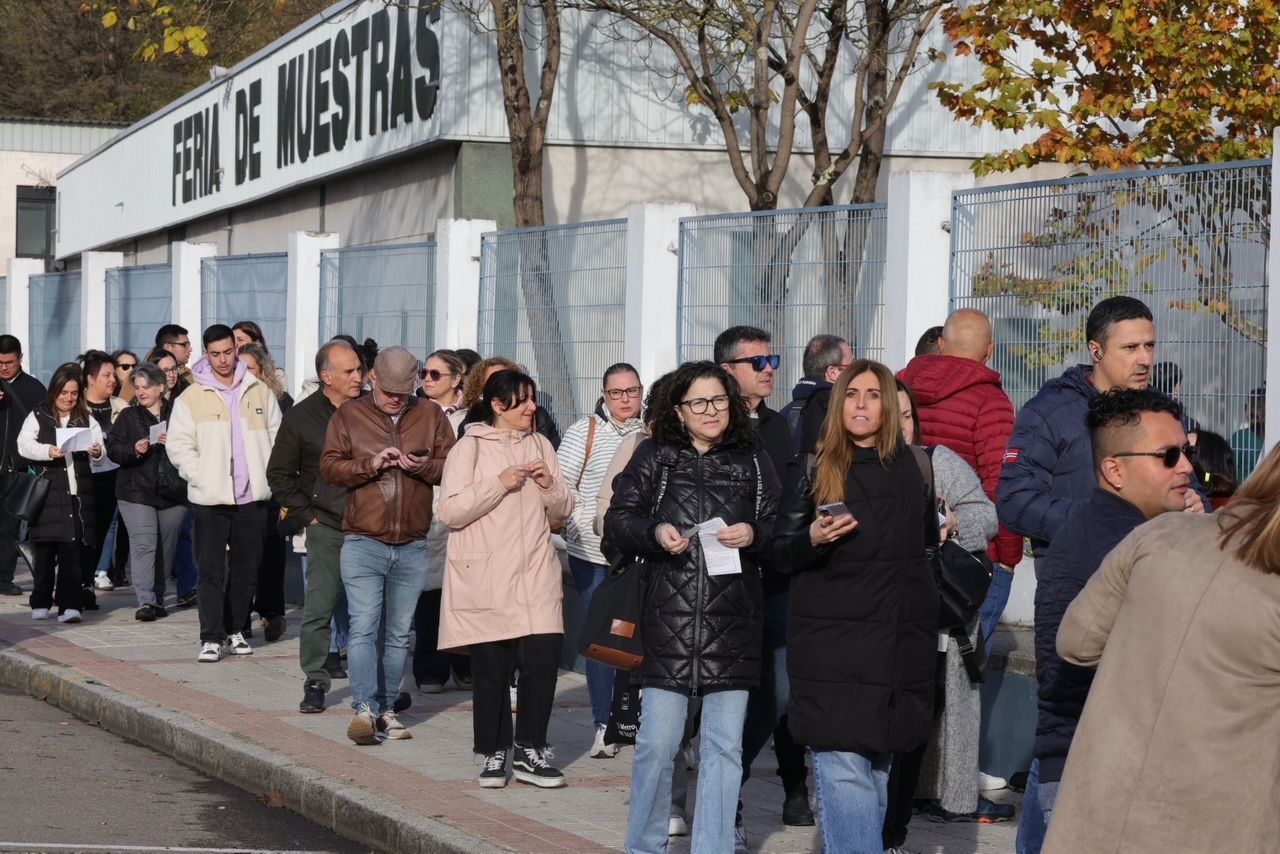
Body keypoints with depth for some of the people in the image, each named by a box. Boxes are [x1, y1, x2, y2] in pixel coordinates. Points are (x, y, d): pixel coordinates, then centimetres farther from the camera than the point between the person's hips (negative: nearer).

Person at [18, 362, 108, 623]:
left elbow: (100, 458, 5)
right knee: (45, 550, 2)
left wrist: (97, 453, -18)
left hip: (77, 493, 1)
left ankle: (69, 605, -7)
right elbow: (24, 445, -7)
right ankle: (40, 603, 12)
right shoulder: (38, 416, 8)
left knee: (73, 552, -5)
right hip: (47, 493, -1)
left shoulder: (86, 420, 13)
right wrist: (48, 451, -24)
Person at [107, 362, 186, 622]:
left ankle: (158, 598, 19)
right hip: (137, 491, -1)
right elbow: (113, 449, 3)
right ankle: (145, 601, -17)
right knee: (143, 544, -13)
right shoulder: (128, 416, 8)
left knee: (167, 545, 8)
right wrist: (133, 450, -15)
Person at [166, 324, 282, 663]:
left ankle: (236, 630, 21)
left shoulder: (260, 392, 8)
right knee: (211, 570, -5)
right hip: (210, 499, -3)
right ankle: (211, 637, -5)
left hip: (252, 496, 3)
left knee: (246, 568, 9)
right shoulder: (191, 397, 0)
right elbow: (178, 445, -2)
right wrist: (201, 478, -11)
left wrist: (268, 475, 2)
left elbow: (276, 436, 12)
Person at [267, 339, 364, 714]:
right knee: (319, 608, -4)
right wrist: (305, 514, 2)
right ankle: (315, 682, 5)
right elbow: (279, 474, 9)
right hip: (326, 526, -1)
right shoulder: (301, 417, 2)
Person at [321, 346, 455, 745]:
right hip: (363, 543, -2)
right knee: (364, 628, -11)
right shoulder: (349, 416, 4)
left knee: (398, 634, 8)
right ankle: (364, 709, -16)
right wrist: (371, 464, -16)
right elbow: (329, 468, -2)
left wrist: (424, 466, -14)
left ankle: (386, 710, 15)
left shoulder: (431, 416, 9)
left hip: (412, 547, 2)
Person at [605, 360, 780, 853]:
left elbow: (778, 532, 11)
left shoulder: (753, 463, 10)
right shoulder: (654, 457, 5)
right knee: (657, 745, -1)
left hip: (733, 628, 2)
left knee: (724, 747, 4)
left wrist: (753, 534, -10)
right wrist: (655, 533, -14)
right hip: (669, 623, -2)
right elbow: (618, 521, 4)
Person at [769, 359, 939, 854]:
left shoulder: (908, 469, 8)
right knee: (843, 768, -13)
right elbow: (781, 554, -2)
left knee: (877, 764, 8)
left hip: (897, 640, 3)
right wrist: (813, 540, -16)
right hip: (832, 643, -3)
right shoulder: (813, 471, 0)